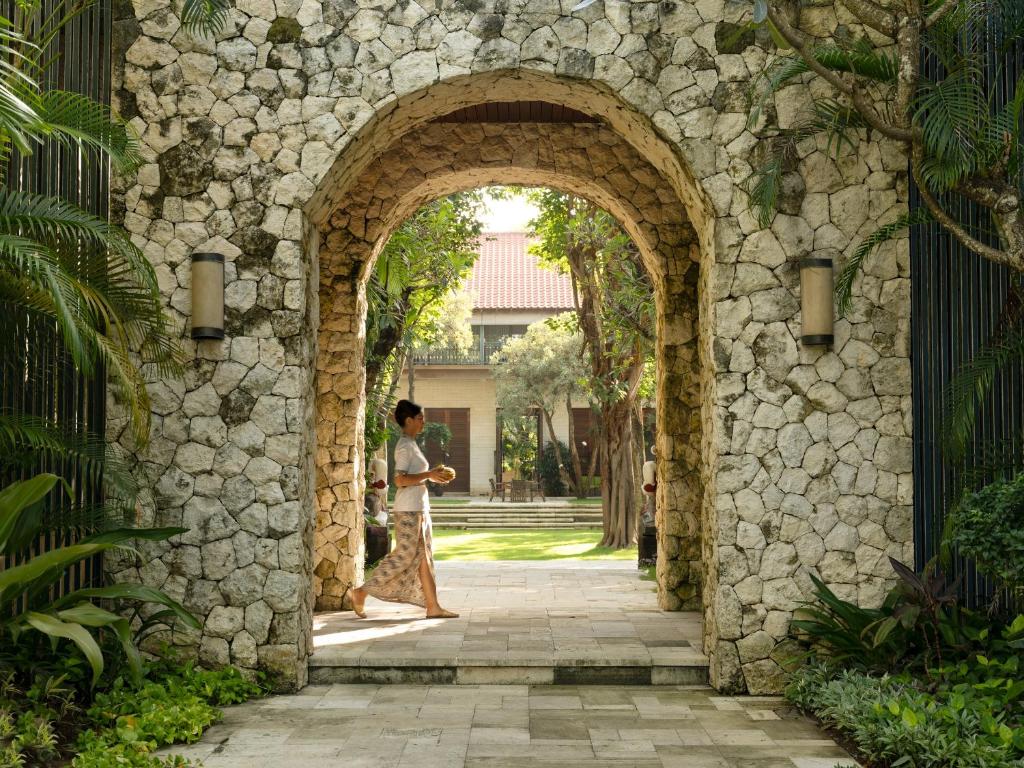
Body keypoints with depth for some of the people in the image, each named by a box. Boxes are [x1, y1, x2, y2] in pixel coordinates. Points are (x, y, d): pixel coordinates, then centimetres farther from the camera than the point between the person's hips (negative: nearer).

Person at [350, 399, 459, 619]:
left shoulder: (411, 444, 16)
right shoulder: (405, 446, -13)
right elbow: (400, 479, -22)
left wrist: (432, 475, 9)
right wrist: (429, 475, -19)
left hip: (419, 509, 10)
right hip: (408, 510, -10)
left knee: (424, 557, 7)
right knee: (404, 556, -7)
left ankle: (433, 607, 8)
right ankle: (362, 592, 1)